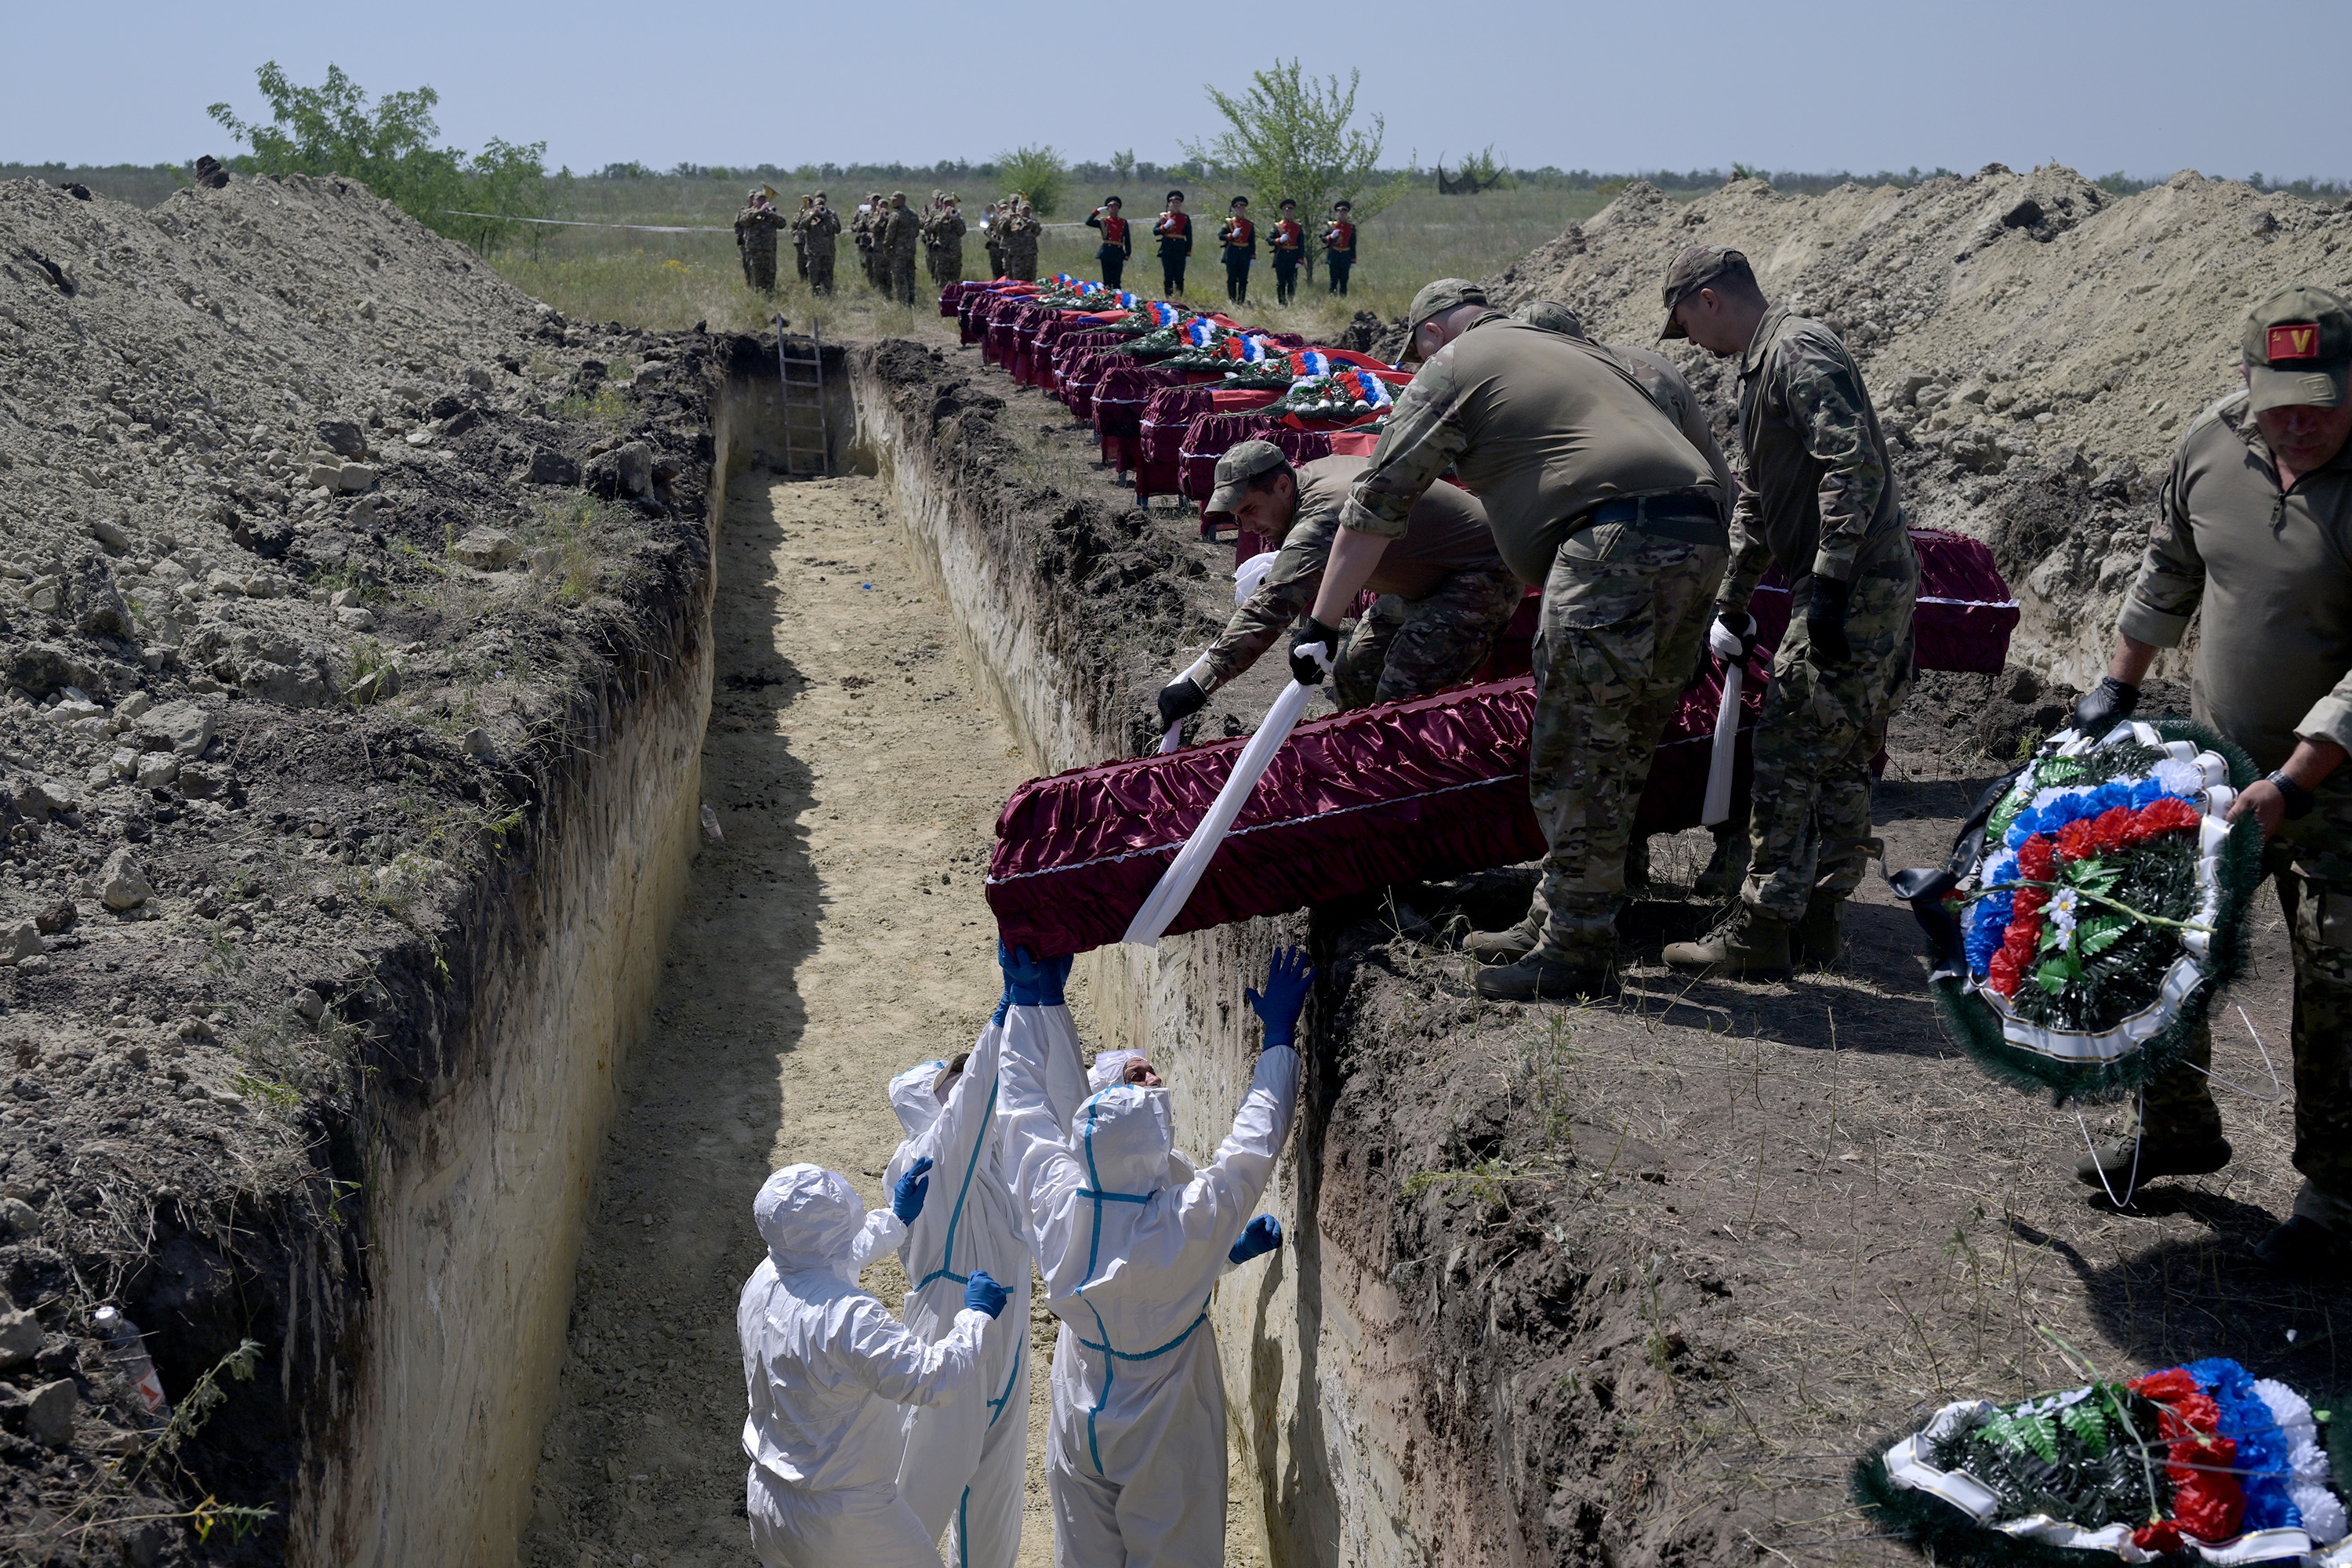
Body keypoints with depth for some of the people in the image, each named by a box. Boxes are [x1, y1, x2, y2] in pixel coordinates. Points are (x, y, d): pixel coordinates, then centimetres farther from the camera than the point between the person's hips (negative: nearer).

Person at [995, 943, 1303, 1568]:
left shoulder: (1059, 1209, -21)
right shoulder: (1189, 1226, -31)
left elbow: (1026, 1107, -6)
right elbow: (1257, 1139, -19)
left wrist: (1035, 999, 2)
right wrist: (1279, 1032, -11)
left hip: (1080, 1432, 4)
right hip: (1165, 1446, -3)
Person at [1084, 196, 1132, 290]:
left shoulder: (1123, 222, 10)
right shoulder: (1103, 221, 6)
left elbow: (1127, 240, 10)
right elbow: (1088, 222, -9)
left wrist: (1127, 256, 4)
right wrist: (1097, 211, -5)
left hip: (1119, 253, 1)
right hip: (1107, 253, -1)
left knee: (1117, 282, 3)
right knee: (1107, 281, -1)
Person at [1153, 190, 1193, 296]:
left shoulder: (1185, 218, 9)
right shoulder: (1163, 217, 8)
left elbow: (1189, 237, 7)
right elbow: (1155, 232, 1)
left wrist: (1188, 253, 1)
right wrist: (1165, 226, -15)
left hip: (1180, 251, 0)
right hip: (1167, 251, 0)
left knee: (1179, 278, 0)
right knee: (1168, 277, 0)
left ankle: (1179, 299, 3)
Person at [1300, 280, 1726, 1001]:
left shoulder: (1453, 366, 10)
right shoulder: (1576, 351, 32)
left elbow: (1378, 502, 8)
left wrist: (1321, 622, 11)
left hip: (1614, 545, -8)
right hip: (1699, 538, 8)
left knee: (1577, 760, -3)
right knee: (1617, 756, 14)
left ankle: (1576, 953, 0)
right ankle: (1560, 917, 23)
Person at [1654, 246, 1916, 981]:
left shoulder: (1800, 352, -11)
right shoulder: (1765, 364, 22)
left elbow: (1855, 466, -24)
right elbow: (1755, 504, 29)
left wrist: (1828, 581, -26)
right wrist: (1731, 602, 32)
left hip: (1855, 590, -11)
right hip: (1879, 589, 11)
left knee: (1787, 758, -8)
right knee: (1841, 757, 14)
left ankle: (1760, 932, -4)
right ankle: (1816, 919, 21)